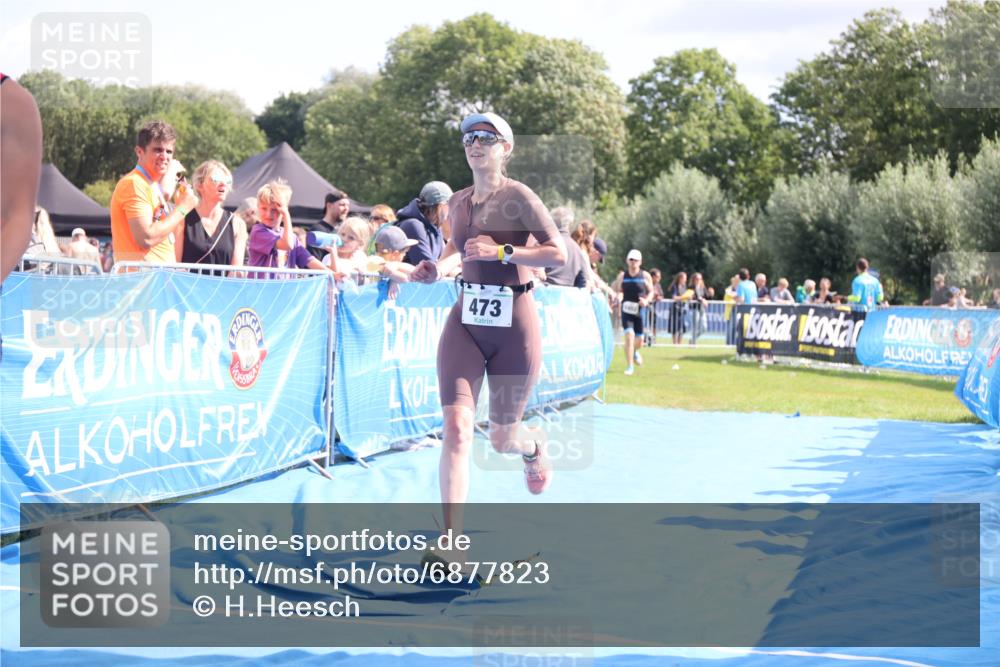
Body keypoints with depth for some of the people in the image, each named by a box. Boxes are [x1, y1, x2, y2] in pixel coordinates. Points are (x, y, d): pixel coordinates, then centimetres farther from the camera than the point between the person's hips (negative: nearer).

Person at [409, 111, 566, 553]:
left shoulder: (518, 197, -10)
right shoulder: (457, 202, 7)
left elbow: (558, 254, -16)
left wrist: (501, 252, -24)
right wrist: (438, 267, 7)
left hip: (514, 325, -3)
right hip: (465, 322, 4)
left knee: (501, 438, 10)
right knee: (457, 428, -15)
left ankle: (534, 447, 50)